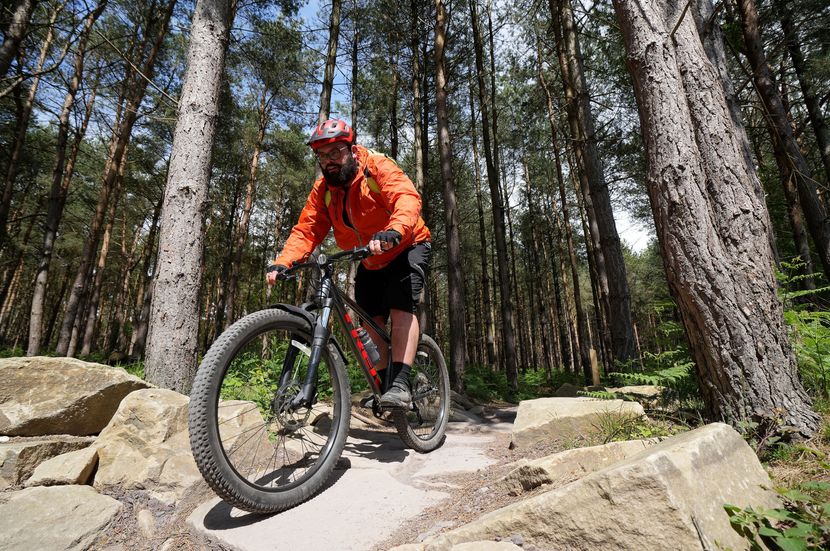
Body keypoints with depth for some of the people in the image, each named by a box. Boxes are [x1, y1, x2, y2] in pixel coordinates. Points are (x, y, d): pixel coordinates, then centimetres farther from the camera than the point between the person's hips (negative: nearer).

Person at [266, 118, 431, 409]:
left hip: (407, 248, -5)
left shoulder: (378, 167, -22)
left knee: (401, 307, -23)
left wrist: (392, 232, -59)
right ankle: (382, 386, 15)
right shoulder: (323, 189, -6)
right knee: (371, 321, 2)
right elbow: (306, 230, -13)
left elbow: (407, 198, -39)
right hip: (371, 262, 6)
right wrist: (282, 262, -29)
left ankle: (400, 384, -21)